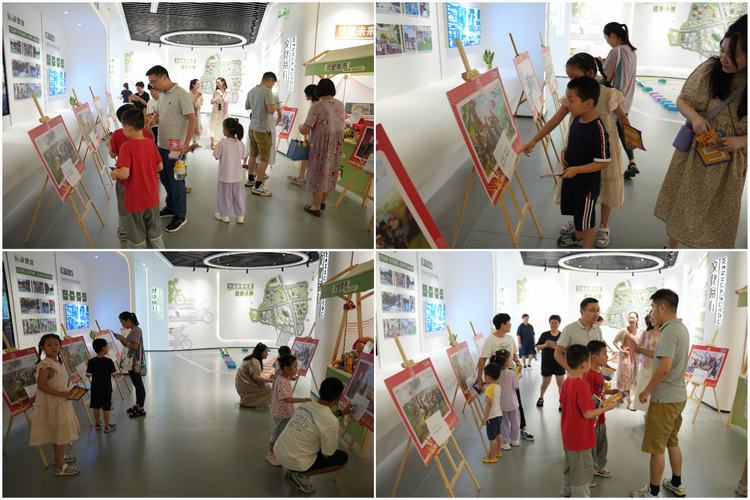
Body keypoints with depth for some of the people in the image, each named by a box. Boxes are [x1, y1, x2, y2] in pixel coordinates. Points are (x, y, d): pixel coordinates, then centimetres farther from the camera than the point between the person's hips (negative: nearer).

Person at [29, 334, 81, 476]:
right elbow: (41, 385, -28)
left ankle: (60, 457, 41)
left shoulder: (58, 362, 7)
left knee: (58, 434, 24)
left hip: (61, 403, 9)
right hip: (53, 405, -9)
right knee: (60, 434, -3)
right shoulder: (46, 365, -22)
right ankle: (60, 467, 6)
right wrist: (59, 393, -29)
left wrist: (66, 392, 7)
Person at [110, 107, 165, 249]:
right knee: (155, 232, 21)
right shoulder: (151, 143, -5)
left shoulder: (126, 146, -21)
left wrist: (114, 173, -7)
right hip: (152, 198, 5)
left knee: (137, 236, 13)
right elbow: (160, 167, 3)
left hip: (135, 200, -5)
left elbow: (124, 174, -27)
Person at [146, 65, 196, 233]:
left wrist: (186, 144, -24)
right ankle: (171, 207, 35)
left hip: (176, 147, -8)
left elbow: (192, 119, -20)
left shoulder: (181, 94, -17)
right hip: (162, 144, 8)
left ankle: (180, 215, 13)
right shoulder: (162, 94, 8)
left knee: (176, 181, 1)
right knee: (164, 178, 18)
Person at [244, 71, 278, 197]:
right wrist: (274, 106, -3)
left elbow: (246, 107, 21)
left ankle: (250, 179, 33)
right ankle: (258, 187, -3)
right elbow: (271, 110, -24)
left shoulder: (252, 91, 8)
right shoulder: (267, 91, -17)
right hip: (263, 129, -9)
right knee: (264, 159, -3)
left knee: (253, 155, 21)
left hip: (252, 127, 9)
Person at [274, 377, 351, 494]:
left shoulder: (305, 404, 1)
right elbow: (327, 455, -10)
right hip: (295, 462, -7)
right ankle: (301, 474, 2)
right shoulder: (332, 422, -22)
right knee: (343, 457, 6)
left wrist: (341, 412, 35)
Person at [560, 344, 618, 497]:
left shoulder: (567, 382, 0)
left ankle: (567, 492, 39)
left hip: (568, 435, 9)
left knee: (570, 466, 25)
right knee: (583, 471, 5)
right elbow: (587, 414, -26)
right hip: (580, 437, -9)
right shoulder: (582, 385, -26)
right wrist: (606, 407, -14)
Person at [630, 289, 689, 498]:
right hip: (678, 395, 10)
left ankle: (653, 492, 10)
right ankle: (676, 484, 33)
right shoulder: (681, 328, 9)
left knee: (656, 448, 1)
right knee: (672, 442, 22)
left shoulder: (670, 331, -21)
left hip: (664, 398, -10)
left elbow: (664, 367, -27)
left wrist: (646, 391, -17)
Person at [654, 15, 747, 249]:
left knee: (718, 215, 12)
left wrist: (739, 141, -22)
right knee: (678, 205, 14)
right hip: (692, 153, 1)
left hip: (728, 162, -1)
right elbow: (682, 100, -1)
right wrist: (694, 117, -20)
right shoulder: (710, 69, -13)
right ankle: (671, 247, 36)